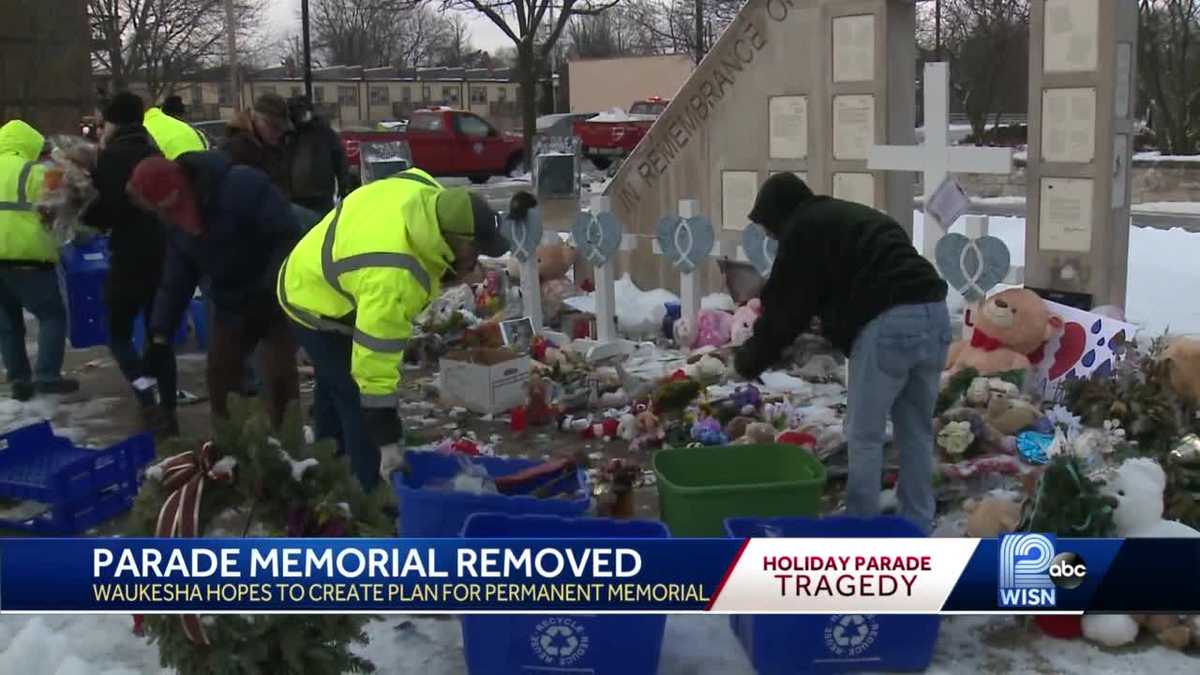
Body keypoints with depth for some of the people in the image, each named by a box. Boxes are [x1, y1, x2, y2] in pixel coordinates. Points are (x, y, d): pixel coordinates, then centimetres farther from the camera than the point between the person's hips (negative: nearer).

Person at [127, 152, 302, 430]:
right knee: (220, 372, 8)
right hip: (232, 305, 7)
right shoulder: (177, 221, -2)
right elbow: (175, 279, 5)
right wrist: (161, 333, 0)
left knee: (278, 374, -12)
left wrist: (271, 289, -31)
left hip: (278, 298, -7)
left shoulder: (242, 186, -28)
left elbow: (289, 236, -27)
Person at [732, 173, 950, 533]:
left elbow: (787, 305, 6)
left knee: (864, 434, 6)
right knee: (917, 431, 17)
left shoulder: (802, 229, 5)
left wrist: (752, 357, 18)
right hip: (933, 312, 8)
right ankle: (916, 528, 25)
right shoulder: (852, 216, 31)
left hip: (888, 323, -8)